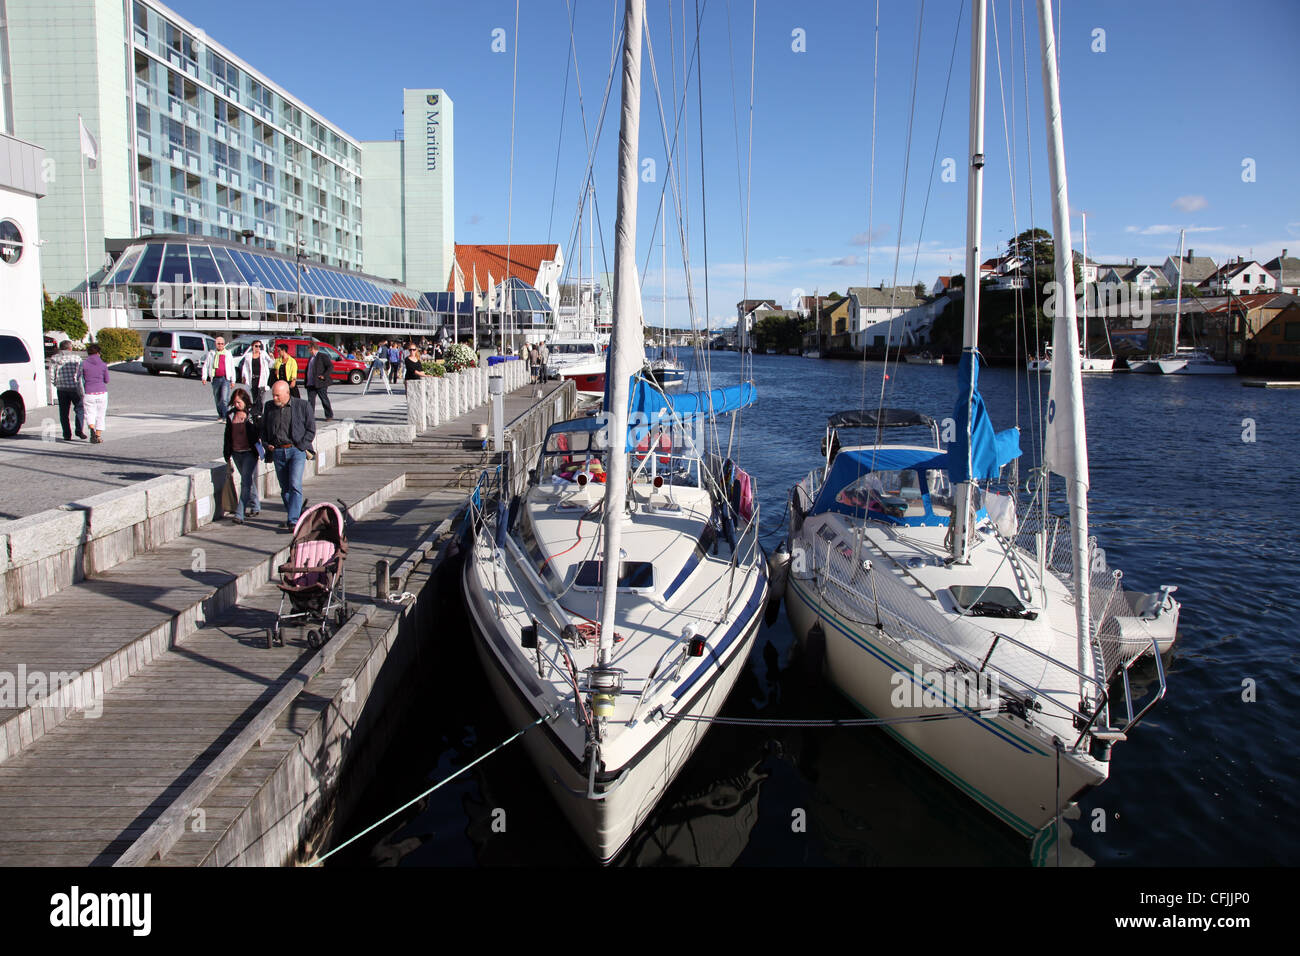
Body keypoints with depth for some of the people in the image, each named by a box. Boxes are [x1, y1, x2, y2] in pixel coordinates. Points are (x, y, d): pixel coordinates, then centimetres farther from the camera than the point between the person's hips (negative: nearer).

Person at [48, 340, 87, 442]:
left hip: (61, 388, 2)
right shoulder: (76, 357, 1)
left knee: (63, 412, 7)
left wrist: (57, 384, 16)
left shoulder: (54, 358, 6)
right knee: (80, 408, 11)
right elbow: (81, 374, -5)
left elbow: (51, 375, 1)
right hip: (74, 387, -2)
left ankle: (67, 435, 5)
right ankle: (79, 430, -4)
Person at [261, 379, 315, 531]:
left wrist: (300, 447, -8)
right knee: (284, 488, 8)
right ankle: (298, 516, 21)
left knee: (295, 485, -15)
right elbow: (263, 428, 22)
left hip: (296, 450, -5)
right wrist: (266, 444, 6)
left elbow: (311, 429, 1)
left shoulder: (303, 406, -2)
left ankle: (293, 521, -16)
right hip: (277, 452, 5)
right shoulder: (269, 407, 11)